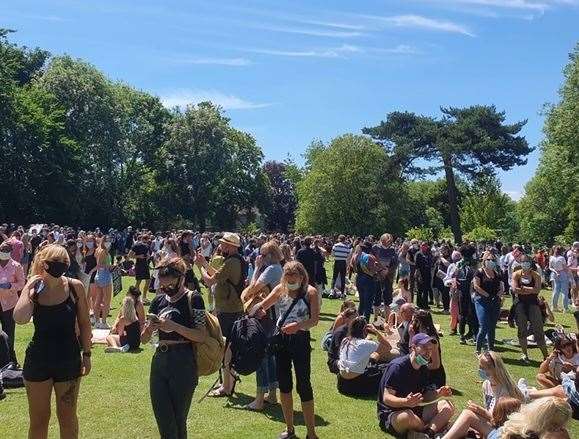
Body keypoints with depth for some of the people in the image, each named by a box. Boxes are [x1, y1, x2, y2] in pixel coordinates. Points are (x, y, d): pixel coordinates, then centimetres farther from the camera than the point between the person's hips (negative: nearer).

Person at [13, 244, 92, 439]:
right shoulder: (33, 289, -8)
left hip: (68, 360, 0)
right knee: (38, 418, 15)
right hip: (38, 362, 1)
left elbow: (84, 323, 0)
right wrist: (28, 288, -19)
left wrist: (86, 354, 0)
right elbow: (20, 318, -28)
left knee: (67, 417, 14)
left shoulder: (75, 286, -8)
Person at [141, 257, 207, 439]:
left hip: (183, 364, -5)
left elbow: (201, 335, -14)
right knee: (163, 422, 6)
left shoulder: (193, 299, -6)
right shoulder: (159, 301, 9)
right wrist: (149, 328, -11)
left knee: (178, 421, 6)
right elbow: (144, 339, 11)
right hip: (159, 362, 5)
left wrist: (173, 326, -23)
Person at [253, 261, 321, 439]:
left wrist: (298, 326, -33)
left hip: (300, 340, -4)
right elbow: (262, 305, 1)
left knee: (303, 384, -1)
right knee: (284, 383, 13)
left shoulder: (310, 292, -8)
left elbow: (315, 319, -16)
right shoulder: (280, 289, 3)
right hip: (281, 339, 5)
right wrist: (258, 309, -23)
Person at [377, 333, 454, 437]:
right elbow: (386, 398, -22)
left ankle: (428, 433, -31)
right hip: (391, 414, -8)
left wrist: (438, 393, -12)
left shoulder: (423, 369, 8)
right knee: (408, 416, -40)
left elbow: (425, 396, 9)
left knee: (447, 407, -8)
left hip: (414, 409, 8)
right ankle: (433, 429, -10)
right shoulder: (397, 366, -18)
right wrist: (406, 402, -41)